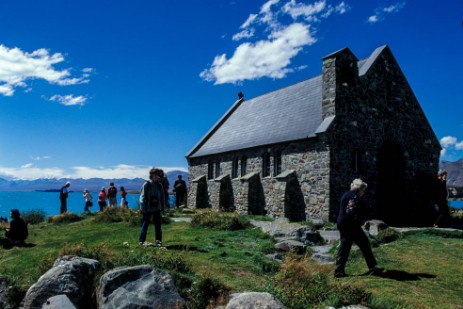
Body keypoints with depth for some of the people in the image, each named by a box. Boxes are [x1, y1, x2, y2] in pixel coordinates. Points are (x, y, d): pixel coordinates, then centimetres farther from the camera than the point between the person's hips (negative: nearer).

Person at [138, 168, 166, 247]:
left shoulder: (160, 185, 5)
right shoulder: (146, 185, -7)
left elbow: (162, 198, 11)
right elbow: (142, 197, -7)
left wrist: (162, 208, 6)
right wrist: (143, 209, -11)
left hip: (157, 209, 3)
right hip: (147, 209, -3)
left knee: (158, 226, 3)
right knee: (145, 226, 7)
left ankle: (158, 241, 11)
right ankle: (141, 241, 20)